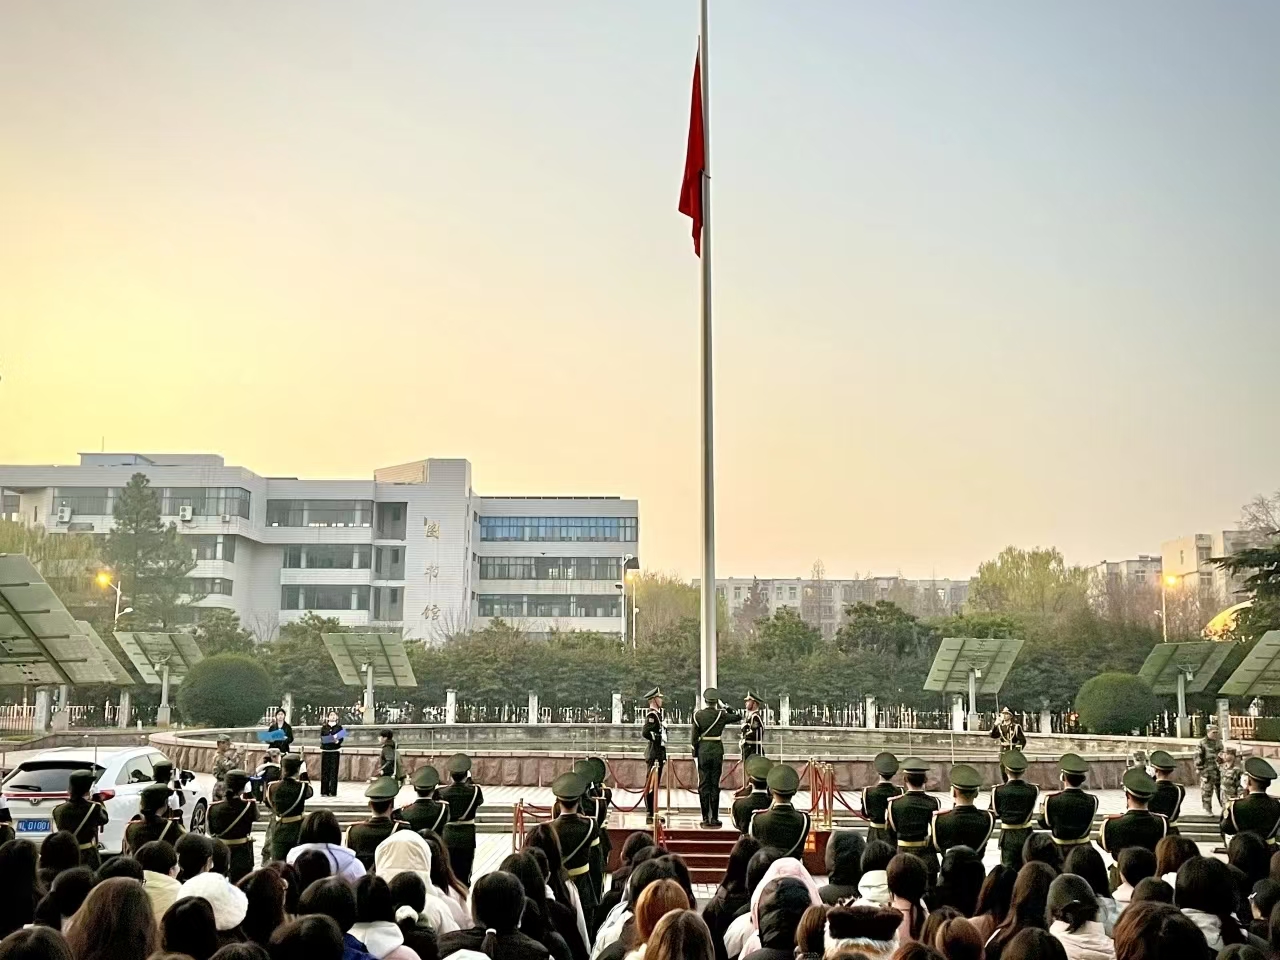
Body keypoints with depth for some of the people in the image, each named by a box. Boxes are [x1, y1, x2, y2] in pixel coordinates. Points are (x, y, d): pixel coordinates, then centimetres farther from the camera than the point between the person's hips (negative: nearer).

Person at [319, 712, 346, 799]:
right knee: (325, 770, -2)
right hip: (325, 750, 1)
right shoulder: (324, 727, 9)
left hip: (335, 751, -1)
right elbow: (322, 738, 2)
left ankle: (333, 791, 1)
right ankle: (324, 791, 3)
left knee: (334, 770, -3)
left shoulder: (339, 727, 7)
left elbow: (342, 738, -1)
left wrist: (338, 740, -23)